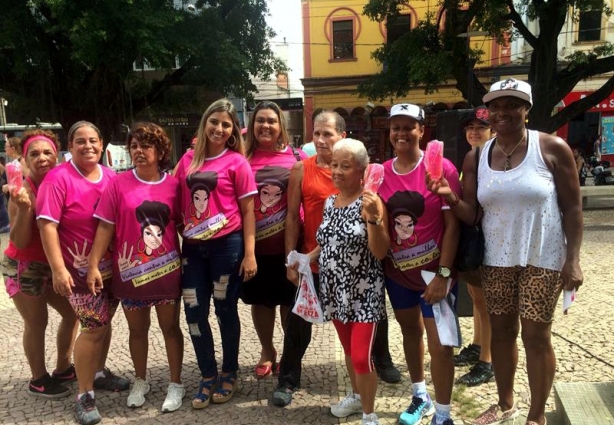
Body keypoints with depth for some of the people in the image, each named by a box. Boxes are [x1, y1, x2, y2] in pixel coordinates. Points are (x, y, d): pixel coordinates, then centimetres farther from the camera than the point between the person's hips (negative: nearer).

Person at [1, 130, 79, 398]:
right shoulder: (24, 192, -20)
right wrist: (24, 208, -35)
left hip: (53, 264, 6)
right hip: (24, 267, -6)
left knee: (73, 312, 14)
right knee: (36, 323, 2)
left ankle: (63, 368, 32)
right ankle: (38, 380, 21)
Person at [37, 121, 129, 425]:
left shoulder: (111, 177, 2)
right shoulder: (58, 178, -13)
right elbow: (47, 224, -16)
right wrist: (58, 269, -21)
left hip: (112, 263, 6)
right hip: (80, 268, -5)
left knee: (104, 321, 17)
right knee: (94, 326, -5)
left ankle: (98, 372, 40)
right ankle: (84, 395, 11)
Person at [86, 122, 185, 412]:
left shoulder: (173, 185, -4)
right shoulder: (118, 183, -6)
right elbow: (105, 226, -6)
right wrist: (94, 264, -9)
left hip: (167, 268, 0)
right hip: (131, 270, 0)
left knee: (170, 326, 12)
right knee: (137, 329, 16)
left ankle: (176, 384, 27)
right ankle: (140, 382, 36)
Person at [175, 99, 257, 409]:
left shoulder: (237, 162, -4)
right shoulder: (188, 160, 7)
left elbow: (247, 211, -4)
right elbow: (179, 202, 13)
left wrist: (249, 254, -9)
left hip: (227, 245, -4)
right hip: (192, 246, 4)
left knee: (225, 309, 8)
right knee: (194, 312, 6)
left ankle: (229, 373, 28)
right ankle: (208, 376, 24)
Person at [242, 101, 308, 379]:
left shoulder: (296, 156, -2)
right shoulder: (244, 157, 0)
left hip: (287, 241, -1)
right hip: (255, 242, 1)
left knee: (289, 300, 11)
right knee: (260, 299, 14)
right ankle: (267, 352, 34)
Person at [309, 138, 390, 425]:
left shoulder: (371, 202, -14)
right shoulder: (329, 202, 5)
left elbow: (380, 252, -18)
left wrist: (373, 218, -30)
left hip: (364, 292, -6)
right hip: (335, 289, 6)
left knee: (362, 356, -4)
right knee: (348, 349, 21)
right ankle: (356, 396, 43)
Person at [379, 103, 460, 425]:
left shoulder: (442, 169, -14)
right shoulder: (380, 174, -2)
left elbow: (452, 224, -14)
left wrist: (443, 274, -18)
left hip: (433, 270, -4)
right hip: (397, 270, 5)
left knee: (439, 344, -3)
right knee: (409, 329, 20)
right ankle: (419, 396, 40)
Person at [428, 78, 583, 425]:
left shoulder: (552, 148, -9)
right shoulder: (476, 158, 1)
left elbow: (573, 208, -6)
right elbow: (472, 215, 2)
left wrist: (573, 259, -11)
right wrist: (451, 198, -19)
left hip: (542, 259, -3)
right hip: (496, 260, 4)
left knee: (536, 335, 3)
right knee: (501, 331, 14)